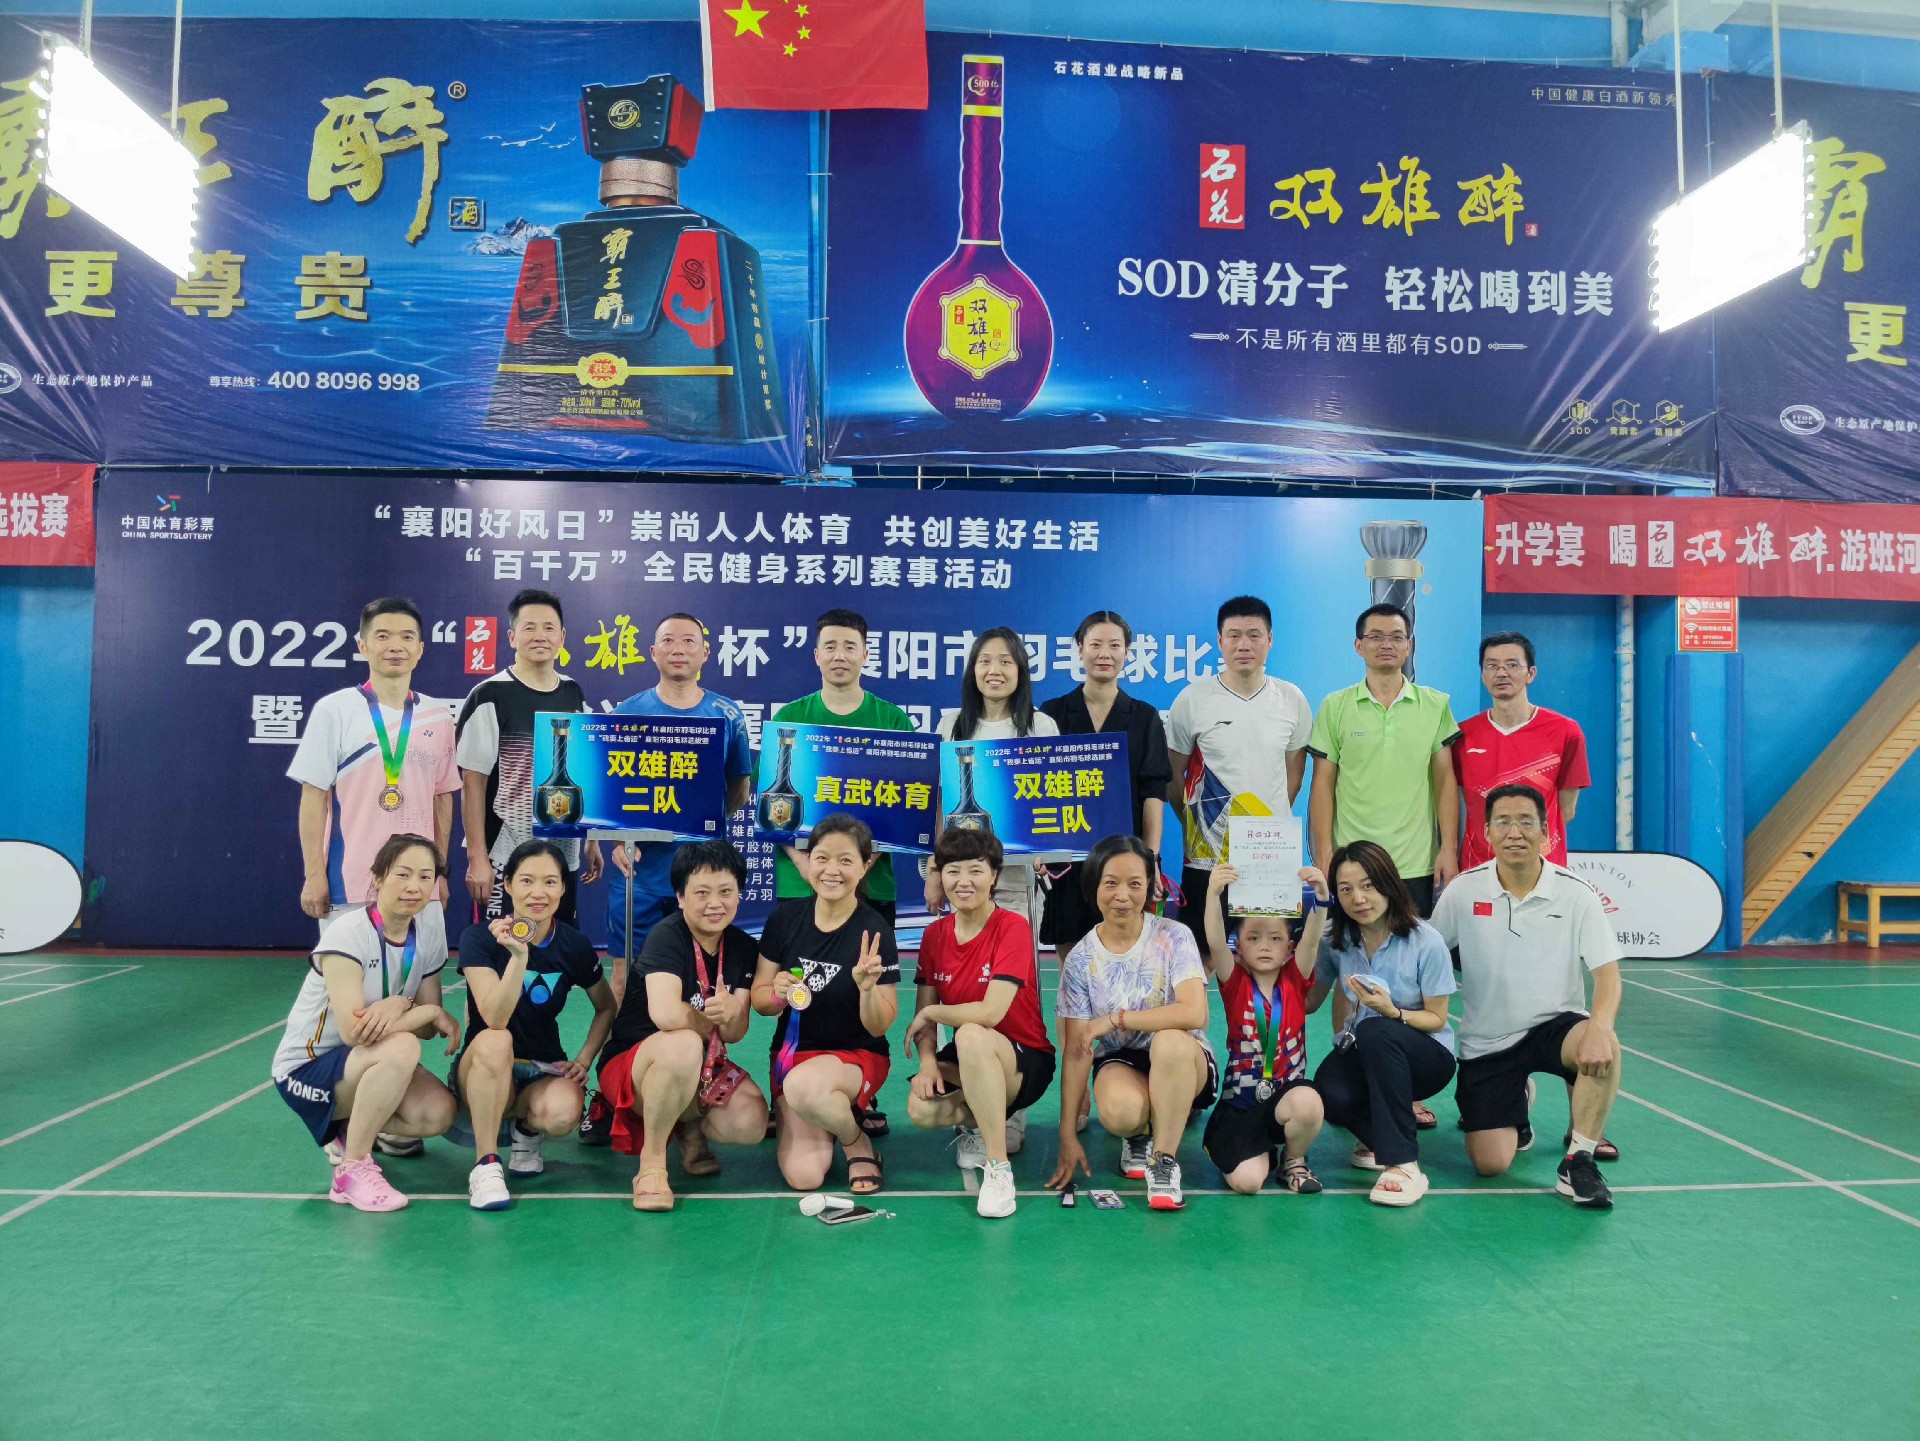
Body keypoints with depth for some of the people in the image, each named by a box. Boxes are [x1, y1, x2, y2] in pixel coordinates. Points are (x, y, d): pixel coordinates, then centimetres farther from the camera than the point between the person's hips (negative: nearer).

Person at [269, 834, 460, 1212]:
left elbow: (428, 1026, -3)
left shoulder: (428, 932, -5)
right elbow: (355, 1030, -31)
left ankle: (349, 1131, 9)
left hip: (369, 1064, 6)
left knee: (439, 1112, -22)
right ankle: (352, 1171, -18)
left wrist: (400, 1005, -26)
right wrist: (432, 1012, -22)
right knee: (401, 1047, -35)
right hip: (306, 1068, -6)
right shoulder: (347, 935, -23)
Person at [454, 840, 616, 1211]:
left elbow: (606, 1008, 11)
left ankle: (526, 1127, 4)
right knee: (495, 1042, -37)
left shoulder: (575, 946, -5)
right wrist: (518, 955, -37)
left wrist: (584, 1059, -4)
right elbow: (494, 1020, -25)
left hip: (545, 1070, 1)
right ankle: (485, 1165, -23)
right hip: (483, 1071, -1)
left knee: (563, 1113, -34)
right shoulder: (480, 937, -12)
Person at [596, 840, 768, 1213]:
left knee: (751, 1124, -22)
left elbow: (736, 1033, -6)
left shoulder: (744, 948, -1)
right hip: (630, 1064, -6)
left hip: (704, 1069, 6)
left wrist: (731, 1013, -29)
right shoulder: (666, 937, -19)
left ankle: (690, 1125, 14)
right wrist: (710, 1023, -16)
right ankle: (651, 1161, -19)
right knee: (683, 1045, -39)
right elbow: (665, 1014, -35)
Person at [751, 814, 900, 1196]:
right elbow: (759, 1000, 2)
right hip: (792, 1053, 3)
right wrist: (778, 994, -21)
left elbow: (878, 1027, -12)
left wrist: (867, 987, -33)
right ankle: (836, 1113, 17)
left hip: (856, 1056, -3)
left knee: (804, 1085, -38)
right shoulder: (785, 918, -5)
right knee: (803, 1176, -17)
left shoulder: (875, 932, -14)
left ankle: (858, 1142, -5)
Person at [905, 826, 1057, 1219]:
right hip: (967, 1064, 5)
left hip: (1025, 1064, -5)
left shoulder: (1013, 928, -17)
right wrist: (928, 1061, -18)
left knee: (970, 1035, -37)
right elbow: (924, 1016, 2)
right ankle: (994, 1122, 7)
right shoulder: (935, 935, 1)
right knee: (921, 1108, -27)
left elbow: (990, 1013, -26)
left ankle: (998, 1166, -25)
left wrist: (929, 1013, -11)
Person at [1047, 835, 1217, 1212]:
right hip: (1120, 1062, 1)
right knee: (1120, 1112, -34)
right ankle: (1140, 1137, 5)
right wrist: (1067, 1136, -10)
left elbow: (1194, 1013, -25)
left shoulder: (1174, 937, -11)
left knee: (1170, 1041, -37)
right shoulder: (1081, 959, -6)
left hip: (1184, 1065, -1)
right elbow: (1076, 1051, -7)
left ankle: (1163, 1159, -17)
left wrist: (1115, 1018, -23)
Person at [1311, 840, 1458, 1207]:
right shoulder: (1336, 940, -3)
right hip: (1364, 1055, 3)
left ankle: (1403, 1164, -31)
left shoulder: (1426, 943, -15)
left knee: (1374, 1031, -38)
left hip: (1425, 1056, -3)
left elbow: (1437, 1019, -9)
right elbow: (1309, 1000, 7)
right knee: (1331, 1093, -33)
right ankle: (1380, 1135, 3)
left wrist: (1393, 1012, -27)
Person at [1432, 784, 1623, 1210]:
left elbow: (1607, 973, -13)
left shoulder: (1575, 894, -8)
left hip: (1554, 1026, 0)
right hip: (1486, 1042, 0)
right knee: (1490, 1163, -11)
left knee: (1604, 1047, -36)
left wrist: (1599, 1028, -32)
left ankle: (1578, 1161, -14)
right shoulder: (1463, 891, -6)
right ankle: (1513, 1106, 26)